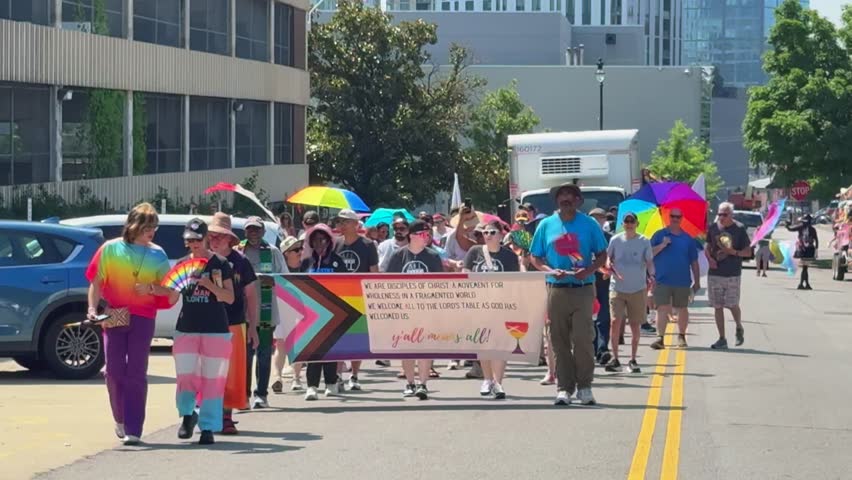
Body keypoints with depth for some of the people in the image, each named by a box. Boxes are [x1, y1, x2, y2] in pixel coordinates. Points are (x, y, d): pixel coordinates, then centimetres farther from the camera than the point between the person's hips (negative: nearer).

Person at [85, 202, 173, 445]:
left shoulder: (157, 254, 5)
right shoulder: (111, 249, 2)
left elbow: (167, 289, 7)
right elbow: (97, 282, 3)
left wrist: (151, 289, -12)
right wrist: (93, 309, -8)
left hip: (142, 318, 0)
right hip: (113, 315, 0)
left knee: (136, 373, -3)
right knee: (115, 370, 0)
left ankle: (133, 429, -3)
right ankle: (120, 420, 22)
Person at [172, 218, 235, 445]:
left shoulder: (220, 264, 0)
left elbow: (230, 298, -4)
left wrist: (208, 284, -18)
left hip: (216, 330, -2)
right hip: (186, 328, 2)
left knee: (212, 380, 0)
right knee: (185, 374, -3)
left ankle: (208, 428, 7)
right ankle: (187, 414, 22)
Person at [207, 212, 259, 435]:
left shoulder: (240, 262, 4)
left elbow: (251, 295, 8)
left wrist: (252, 327, 4)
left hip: (234, 325, 0)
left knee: (232, 372, 0)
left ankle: (226, 416, 8)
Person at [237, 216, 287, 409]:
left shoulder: (273, 252, 7)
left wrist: (273, 281, -12)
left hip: (266, 311, 1)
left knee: (264, 354, 2)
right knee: (245, 353, 0)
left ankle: (261, 394, 8)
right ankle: (244, 394, 5)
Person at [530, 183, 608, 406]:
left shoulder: (589, 224, 5)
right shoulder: (546, 225, 8)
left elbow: (602, 256, 8)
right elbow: (535, 258, 10)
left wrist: (589, 270, -11)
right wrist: (551, 271, -8)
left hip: (583, 289, -1)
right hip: (556, 289, 1)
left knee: (583, 339, -7)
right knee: (560, 340, 2)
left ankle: (584, 387, 4)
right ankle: (564, 387, 9)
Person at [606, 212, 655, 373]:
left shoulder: (644, 242, 1)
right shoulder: (616, 240, 3)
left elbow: (649, 261, 1)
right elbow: (608, 257, 11)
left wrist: (651, 275, -18)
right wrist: (610, 266, -11)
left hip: (637, 289, 0)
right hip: (617, 287, 0)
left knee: (635, 325, 4)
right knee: (616, 321, -11)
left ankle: (633, 360, 15)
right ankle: (615, 359, -2)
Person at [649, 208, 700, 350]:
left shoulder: (687, 238, 9)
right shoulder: (660, 235, 5)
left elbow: (694, 262, 10)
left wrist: (697, 281, 8)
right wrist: (662, 245, -15)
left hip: (682, 281, 2)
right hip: (662, 280, -2)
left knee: (682, 309, 11)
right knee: (662, 309, -10)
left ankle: (682, 336, 26)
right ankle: (660, 338, -13)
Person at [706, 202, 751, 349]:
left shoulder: (739, 229, -3)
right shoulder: (713, 228, 5)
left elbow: (748, 252, 0)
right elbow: (707, 248, 16)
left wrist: (733, 252, -16)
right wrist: (710, 258, -4)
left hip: (733, 274, -3)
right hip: (714, 274, 3)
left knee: (732, 305, -4)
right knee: (717, 306, 3)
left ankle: (739, 328, 27)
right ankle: (722, 339, 10)